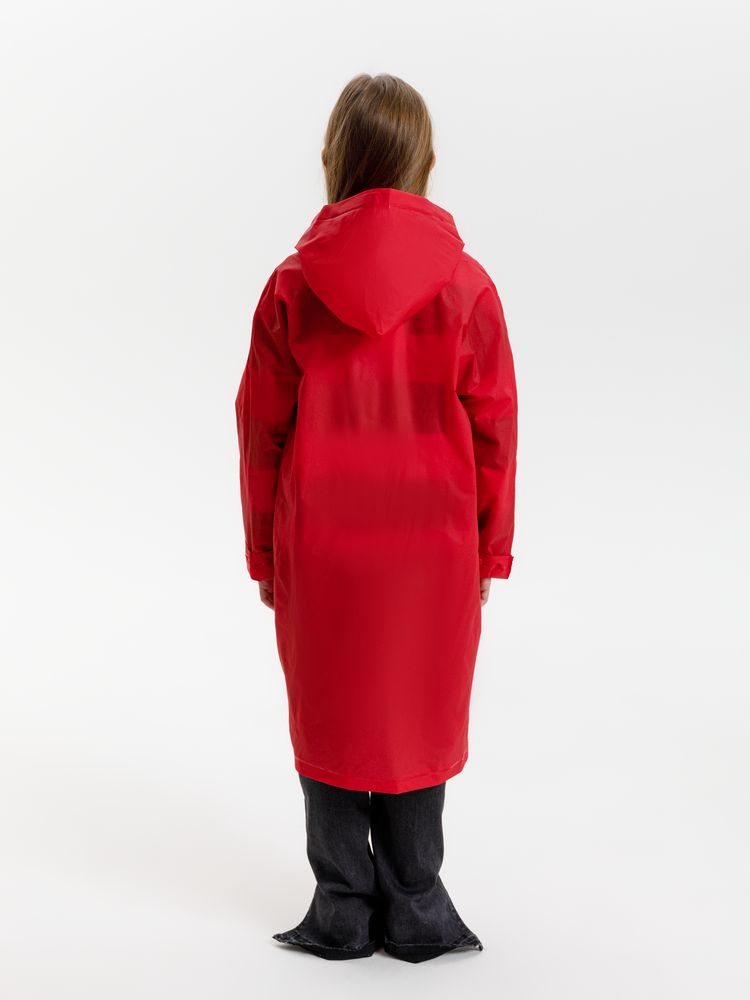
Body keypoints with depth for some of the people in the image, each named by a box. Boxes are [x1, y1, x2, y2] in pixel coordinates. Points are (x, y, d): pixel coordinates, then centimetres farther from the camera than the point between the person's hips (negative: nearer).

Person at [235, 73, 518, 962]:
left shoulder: (293, 286, -7)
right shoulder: (466, 284, -7)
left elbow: (261, 432, -2)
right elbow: (494, 431, -3)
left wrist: (263, 553, 8)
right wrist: (490, 553, 7)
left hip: (319, 548, 0)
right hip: (433, 549, 0)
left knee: (329, 720, 13)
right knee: (420, 719, 13)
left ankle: (342, 912, 23)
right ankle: (415, 912, 24)